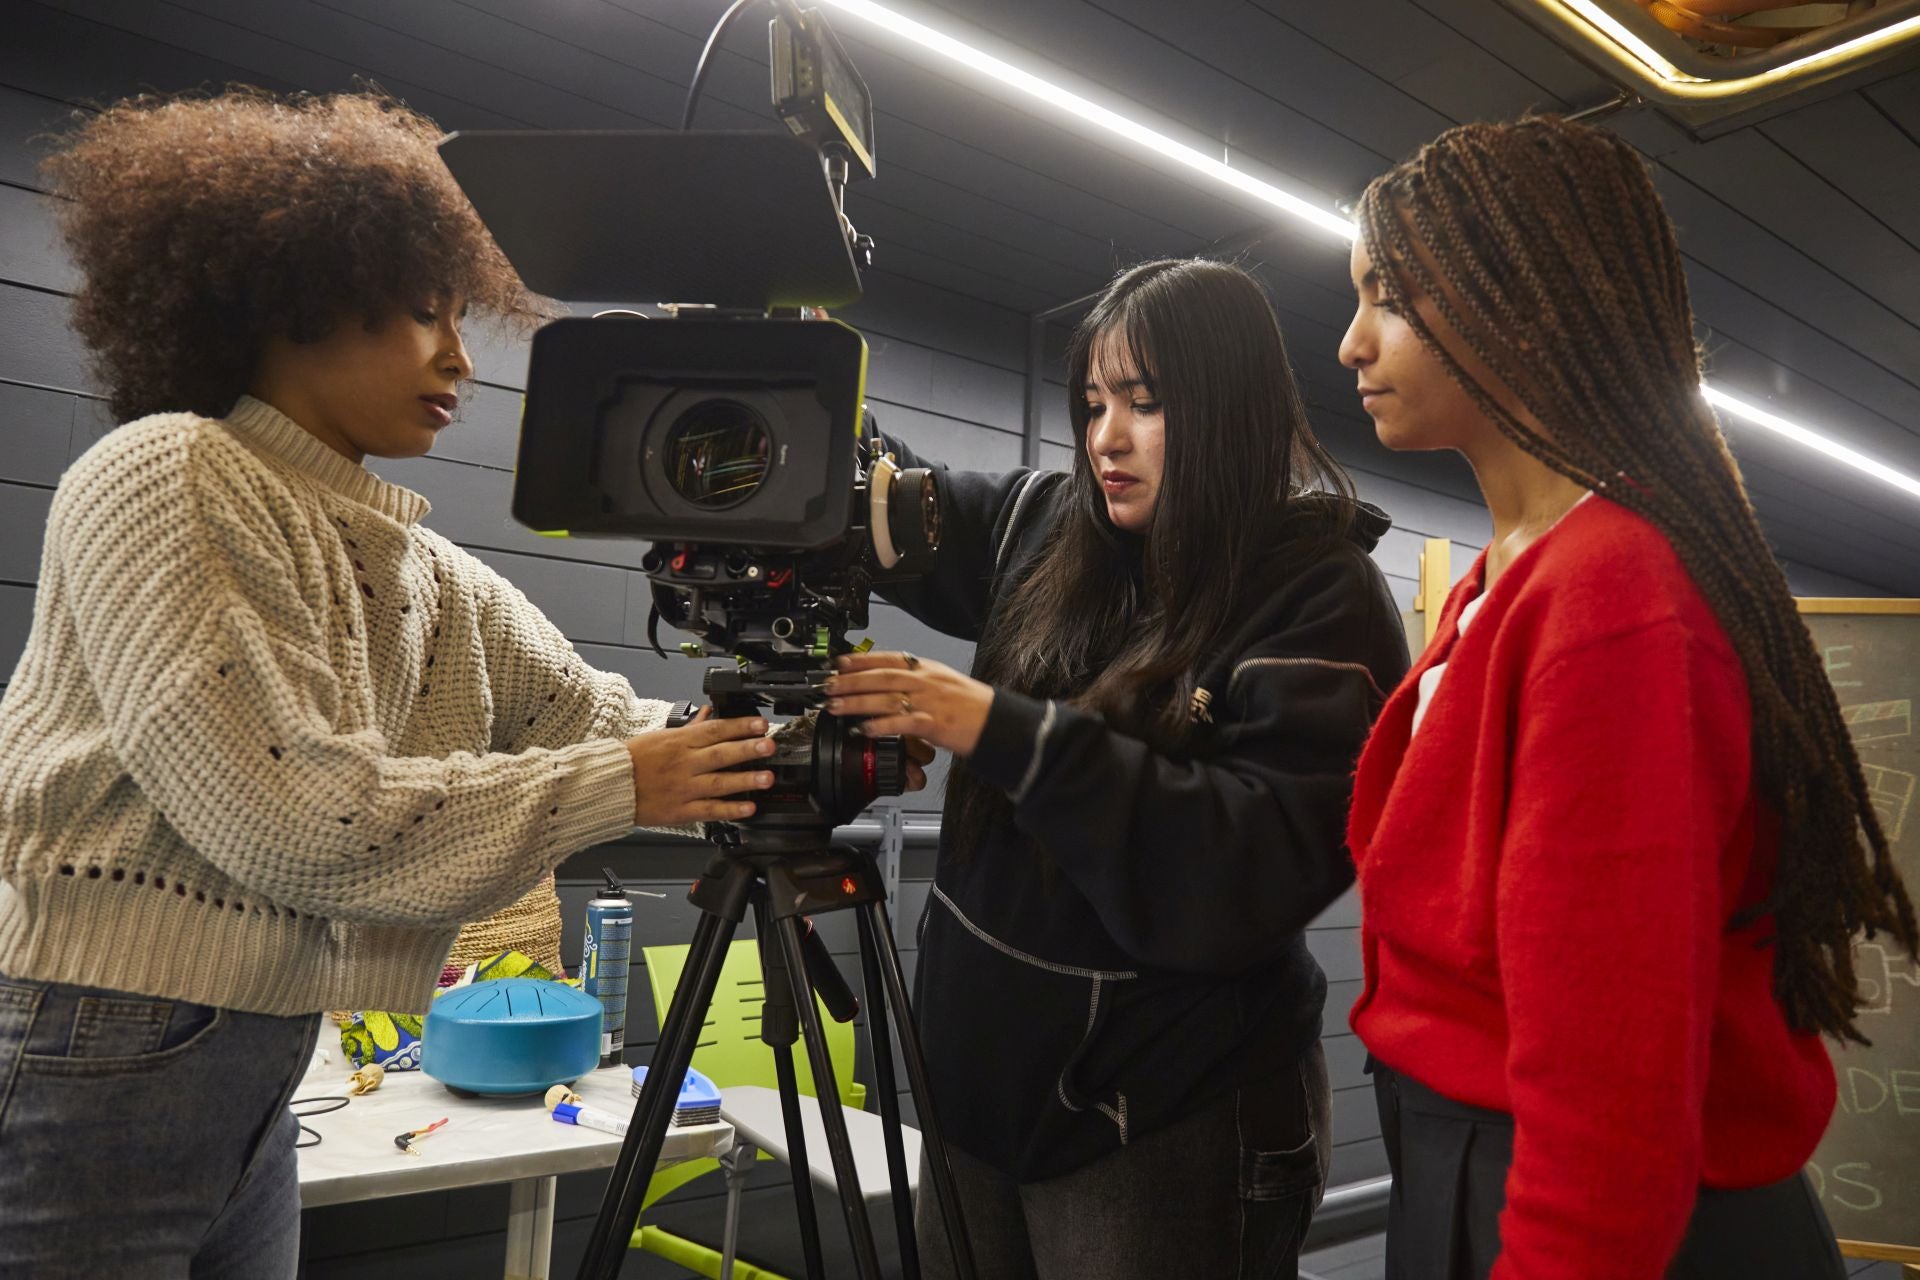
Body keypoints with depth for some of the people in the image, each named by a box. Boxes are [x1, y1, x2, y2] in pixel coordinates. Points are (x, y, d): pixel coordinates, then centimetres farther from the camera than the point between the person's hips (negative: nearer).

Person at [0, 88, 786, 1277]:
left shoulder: (432, 577, 8)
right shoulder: (166, 479, -14)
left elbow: (604, 720, 7)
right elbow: (289, 817, -22)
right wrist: (612, 788, -19)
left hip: (255, 1087, 7)